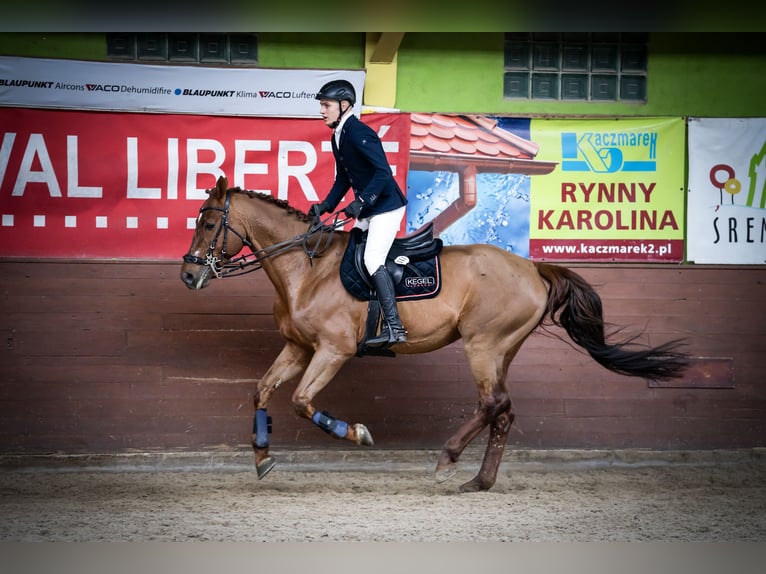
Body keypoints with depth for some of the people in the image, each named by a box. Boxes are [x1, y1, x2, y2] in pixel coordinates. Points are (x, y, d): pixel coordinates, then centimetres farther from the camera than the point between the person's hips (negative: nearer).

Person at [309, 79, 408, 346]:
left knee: (372, 258, -21)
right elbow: (343, 180, 18)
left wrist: (361, 202, -32)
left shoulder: (359, 133, -18)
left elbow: (383, 172, -26)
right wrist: (325, 206, 7)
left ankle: (394, 326, -26)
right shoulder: (338, 137, 11)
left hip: (387, 206, -11)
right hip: (367, 211, 11)